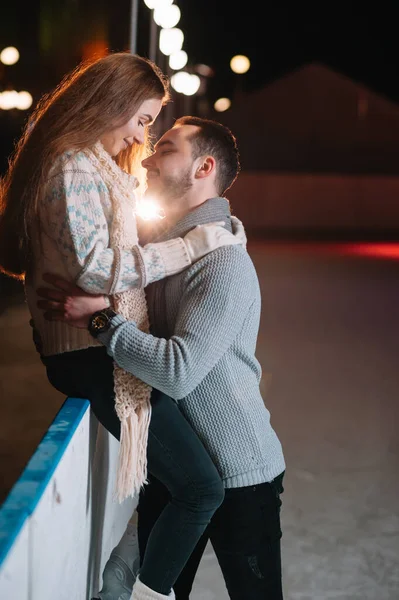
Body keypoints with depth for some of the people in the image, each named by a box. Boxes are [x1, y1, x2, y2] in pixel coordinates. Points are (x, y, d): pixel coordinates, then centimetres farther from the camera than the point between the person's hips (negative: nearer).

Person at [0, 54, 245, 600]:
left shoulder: (97, 166, 20)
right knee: (203, 488, -10)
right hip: (95, 355, -11)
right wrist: (192, 245, -18)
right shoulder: (73, 168, -13)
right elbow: (95, 268, -23)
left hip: (106, 345, 11)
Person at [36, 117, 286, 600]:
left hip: (237, 473, -7)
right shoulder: (160, 247, 6)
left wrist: (99, 317, -26)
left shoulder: (224, 261, -22)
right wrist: (72, 306, -5)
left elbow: (178, 371, -29)